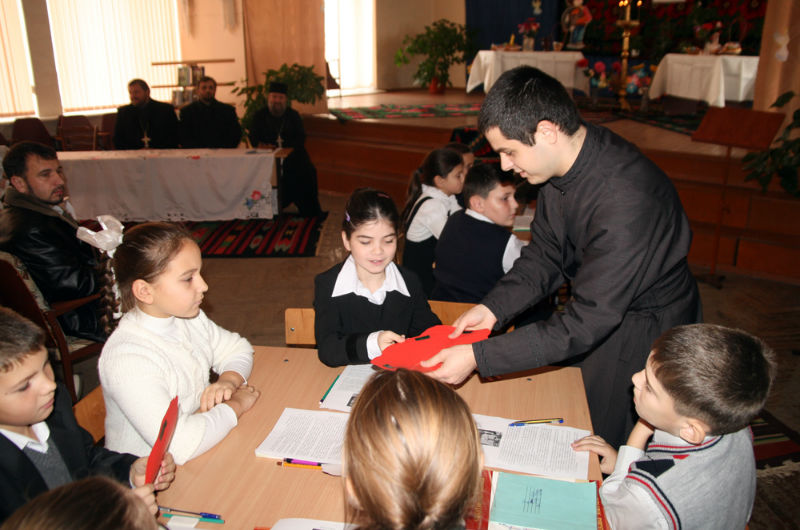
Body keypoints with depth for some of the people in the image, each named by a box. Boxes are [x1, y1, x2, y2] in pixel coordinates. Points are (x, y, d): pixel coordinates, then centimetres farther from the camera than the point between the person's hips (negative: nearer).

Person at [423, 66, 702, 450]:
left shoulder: (626, 201, -36)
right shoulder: (564, 160, -9)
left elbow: (584, 324, -32)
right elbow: (544, 256, 2)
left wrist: (478, 356, -31)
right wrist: (492, 307, -12)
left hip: (644, 335, -7)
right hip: (597, 309, 7)